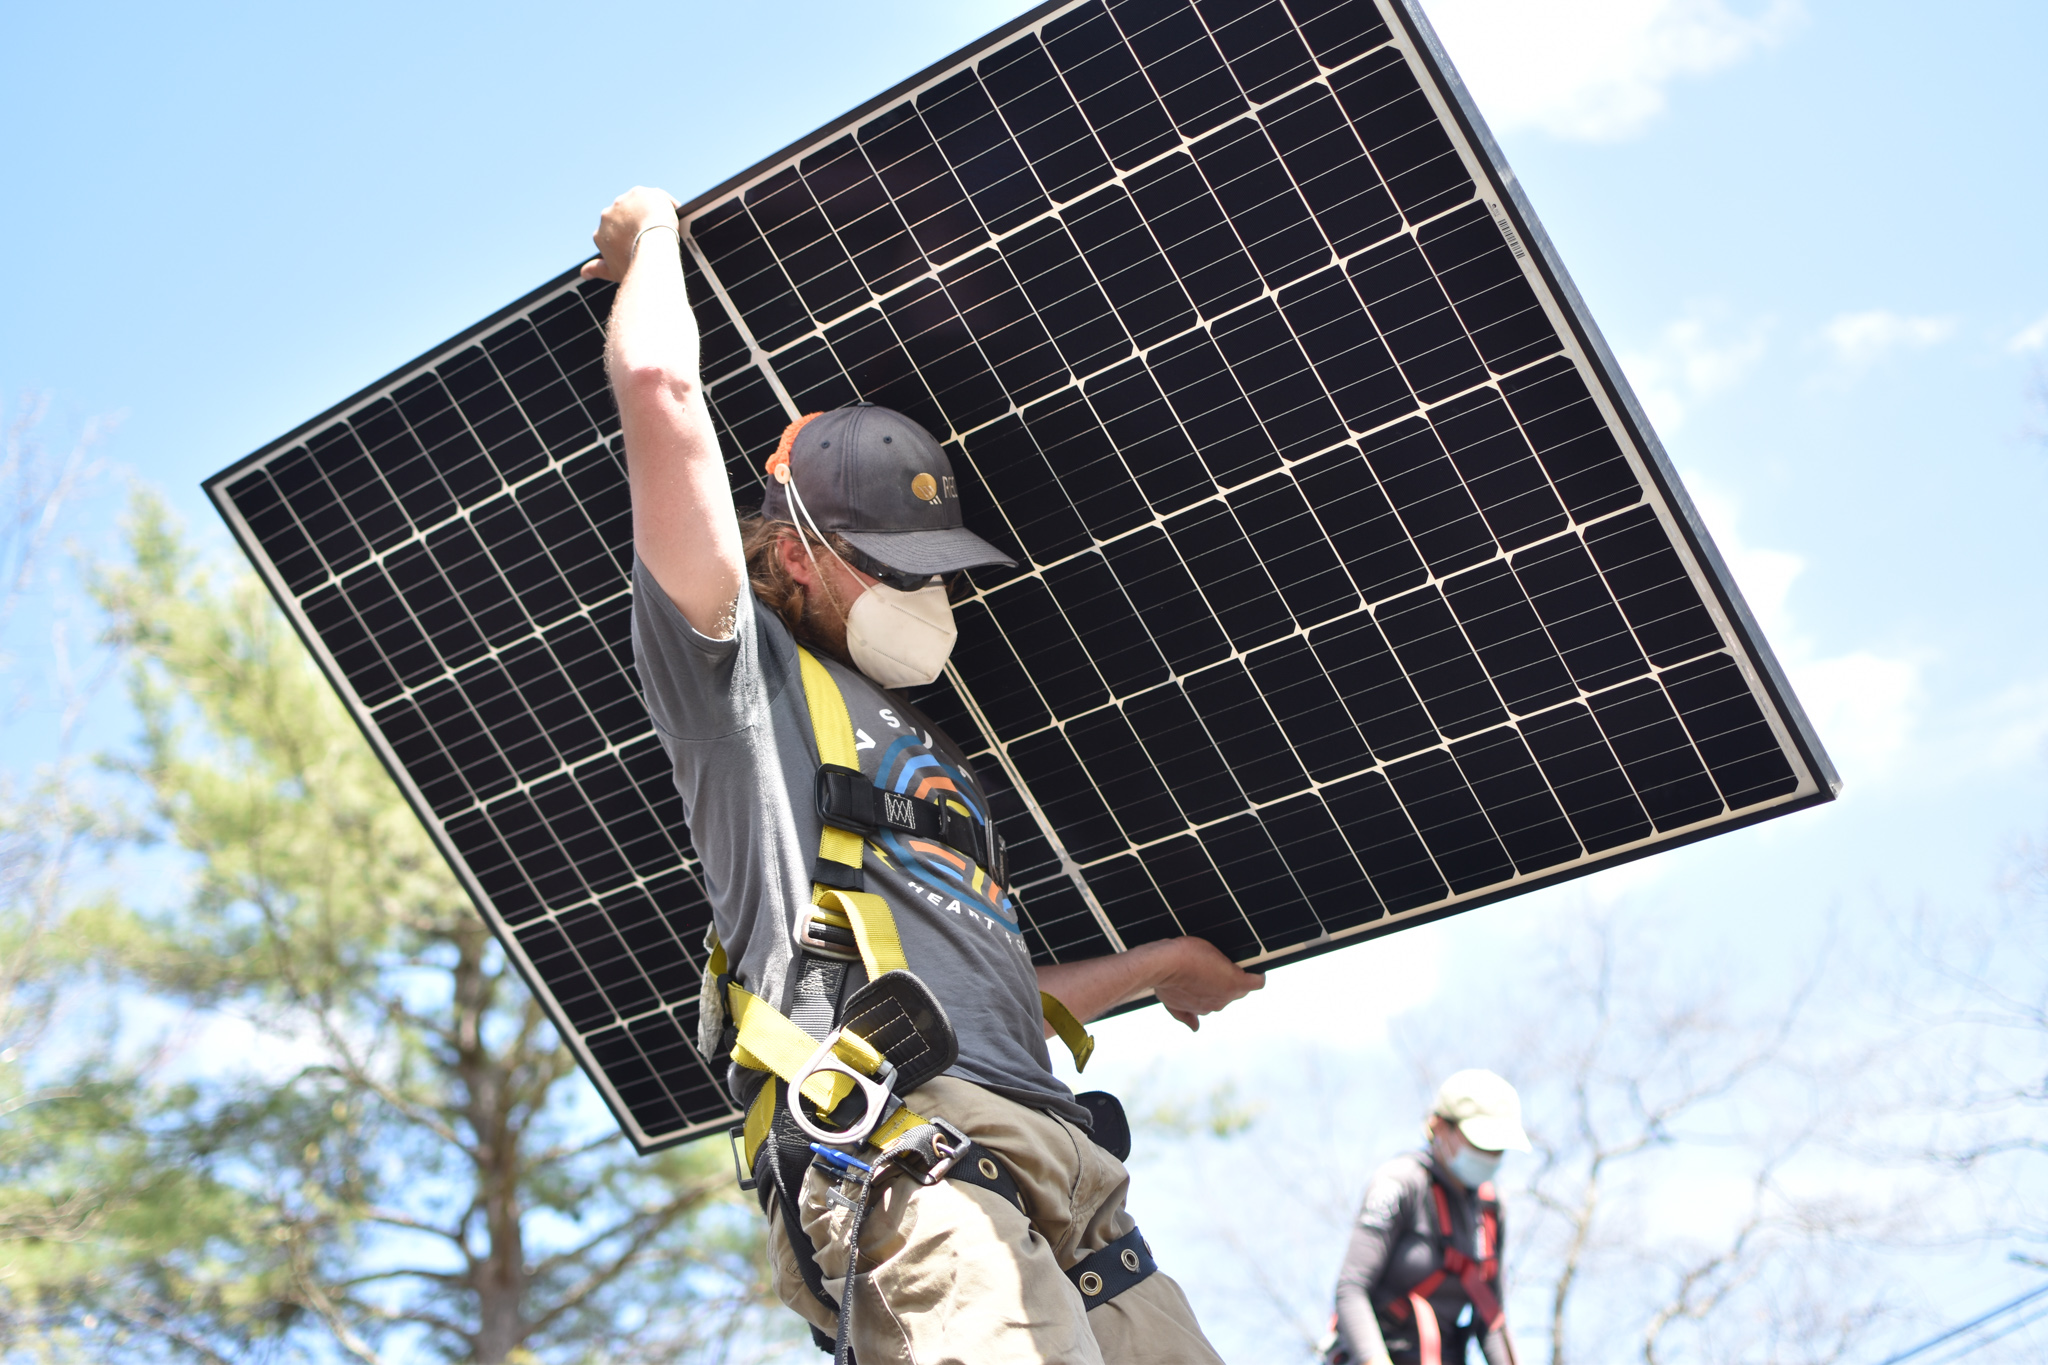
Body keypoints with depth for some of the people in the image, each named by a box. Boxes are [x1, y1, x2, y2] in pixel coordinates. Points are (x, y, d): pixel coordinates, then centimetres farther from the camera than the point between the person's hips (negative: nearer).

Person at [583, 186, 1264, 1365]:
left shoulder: (920, 748, 35)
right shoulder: (744, 674, 13)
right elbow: (660, 389, 1)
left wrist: (1155, 967, 53)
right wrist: (651, 239, 19)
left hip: (1051, 1167, 8)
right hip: (896, 1159, -8)